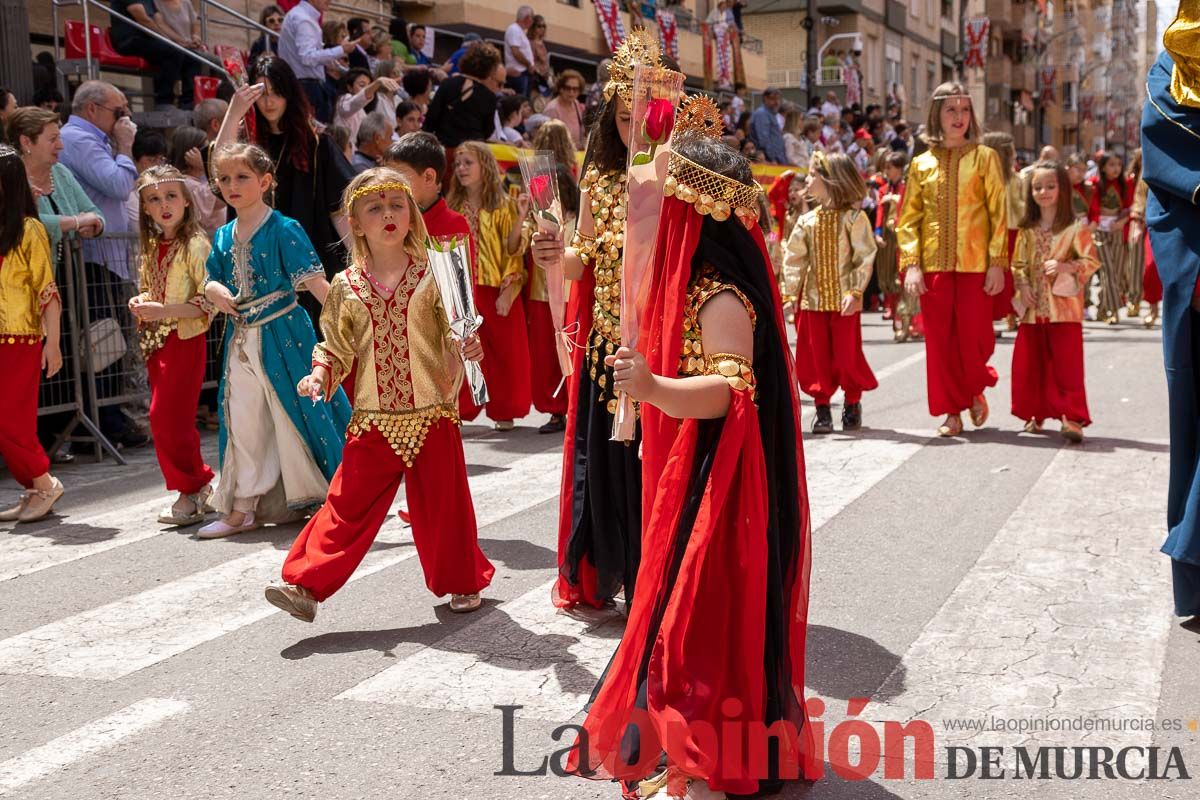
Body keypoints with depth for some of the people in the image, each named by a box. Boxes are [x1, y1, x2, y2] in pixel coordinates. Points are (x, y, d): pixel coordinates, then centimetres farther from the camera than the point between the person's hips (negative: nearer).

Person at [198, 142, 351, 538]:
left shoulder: (283, 230, -10)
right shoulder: (223, 238, 9)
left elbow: (314, 279, -16)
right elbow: (212, 281, 15)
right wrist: (216, 292, -9)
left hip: (283, 335, -6)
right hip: (241, 339, 6)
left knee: (296, 414, 0)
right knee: (242, 423, 10)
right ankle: (242, 508, 19)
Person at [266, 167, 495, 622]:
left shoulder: (432, 276, -2)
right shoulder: (346, 287, 3)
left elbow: (454, 336, 1)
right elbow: (337, 348, 12)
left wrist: (467, 349, -19)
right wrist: (320, 376, -5)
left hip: (432, 414, -1)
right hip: (374, 420, 1)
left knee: (443, 503, 10)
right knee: (349, 503, 1)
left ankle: (462, 581, 28)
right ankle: (307, 583, 7)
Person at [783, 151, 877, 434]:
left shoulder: (854, 217, -6)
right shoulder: (807, 221, 6)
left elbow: (865, 258, -9)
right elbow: (793, 259, 7)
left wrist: (854, 292, -16)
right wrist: (791, 292, -1)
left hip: (843, 300, -4)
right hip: (812, 299, 4)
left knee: (848, 354, 1)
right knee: (815, 355, 4)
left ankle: (852, 403, 21)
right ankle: (822, 406, 14)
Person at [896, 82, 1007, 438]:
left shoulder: (984, 157, 4)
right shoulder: (921, 164, 9)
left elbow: (999, 213, 0)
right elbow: (908, 219, 7)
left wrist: (997, 263, -7)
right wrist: (911, 265, -4)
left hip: (975, 263, -2)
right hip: (933, 264, 2)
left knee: (974, 336, -3)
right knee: (940, 340, 1)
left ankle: (975, 390, 27)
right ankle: (952, 412, 12)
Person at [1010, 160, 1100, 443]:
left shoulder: (1075, 228, -3)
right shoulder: (1027, 230, 10)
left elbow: (1091, 261, -7)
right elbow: (1018, 264, 11)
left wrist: (1064, 266, -22)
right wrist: (1023, 287, -6)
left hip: (1063, 306, -4)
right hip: (1033, 308, 5)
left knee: (1066, 364, -6)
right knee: (1029, 364, 8)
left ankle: (1072, 418, -6)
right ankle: (1035, 414, 22)